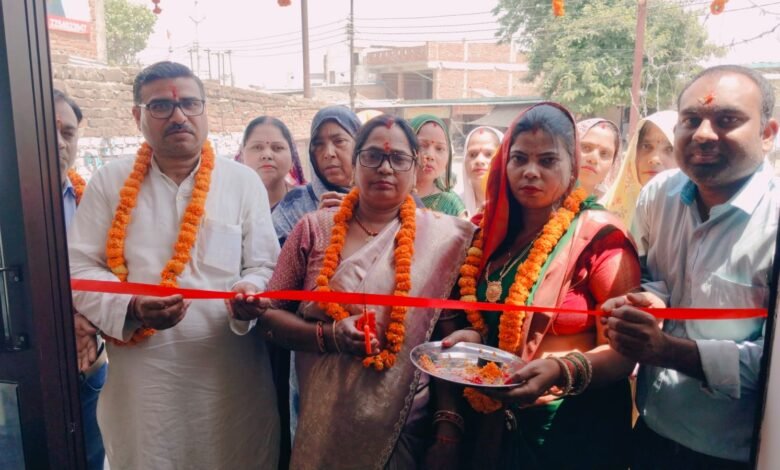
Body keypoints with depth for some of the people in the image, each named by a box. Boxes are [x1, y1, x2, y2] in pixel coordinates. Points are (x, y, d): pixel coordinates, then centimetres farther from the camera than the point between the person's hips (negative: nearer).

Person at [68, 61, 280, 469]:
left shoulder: (243, 181, 3)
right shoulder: (110, 182, 4)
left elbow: (265, 266, 2)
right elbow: (79, 270, 2)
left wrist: (250, 292, -20)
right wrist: (130, 308, -16)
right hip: (141, 380, 1)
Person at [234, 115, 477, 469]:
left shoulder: (440, 238, -4)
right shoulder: (314, 229, -3)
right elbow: (269, 316, -1)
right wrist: (328, 335, -17)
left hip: (404, 423, 0)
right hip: (321, 421, 1)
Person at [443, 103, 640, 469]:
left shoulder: (598, 237, -14)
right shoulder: (494, 232, 2)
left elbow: (621, 352, -16)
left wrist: (563, 371, -33)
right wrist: (473, 337, -7)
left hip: (574, 428, -5)